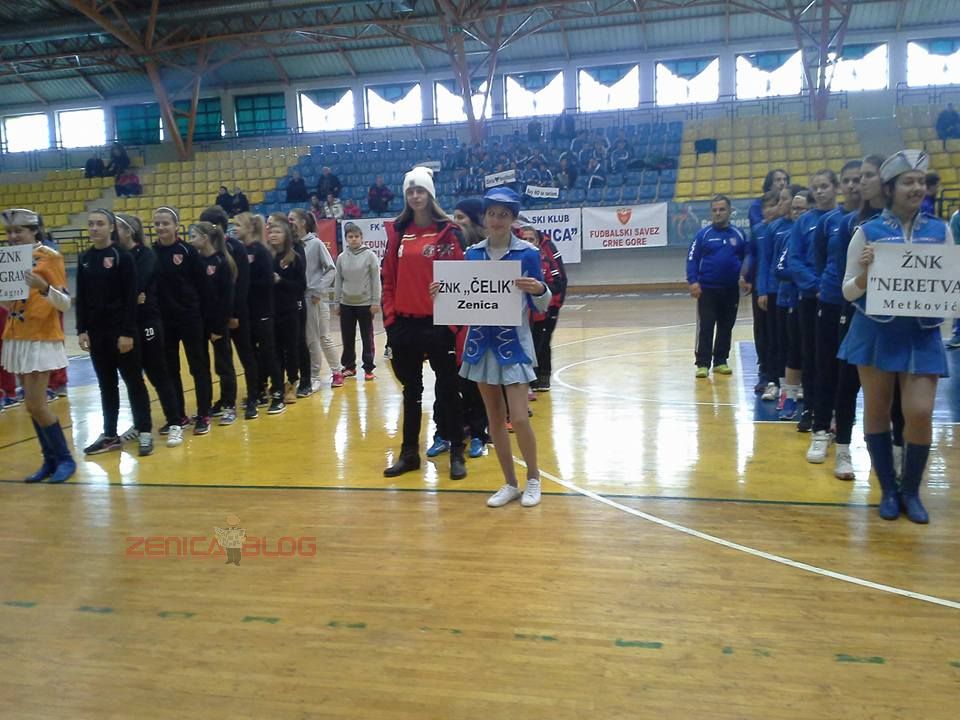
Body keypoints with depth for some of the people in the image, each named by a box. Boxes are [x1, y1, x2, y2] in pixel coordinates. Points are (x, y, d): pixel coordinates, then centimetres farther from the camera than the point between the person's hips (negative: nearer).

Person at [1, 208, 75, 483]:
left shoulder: (50, 257, -9)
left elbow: (65, 304, -13)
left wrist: (44, 287, -30)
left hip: (42, 339, -7)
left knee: (36, 404, -9)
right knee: (32, 404, 9)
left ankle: (65, 459, 5)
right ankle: (50, 460, 18)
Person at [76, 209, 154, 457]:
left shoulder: (122, 256, -8)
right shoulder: (85, 259, 9)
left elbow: (131, 297, -12)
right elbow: (81, 298, 11)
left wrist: (128, 332, -16)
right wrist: (81, 330, 3)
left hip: (121, 330, -5)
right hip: (96, 331, 6)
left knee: (133, 381, 1)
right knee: (106, 384, 12)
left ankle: (145, 432, 9)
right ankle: (110, 435, 20)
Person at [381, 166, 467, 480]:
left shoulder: (448, 231, -4)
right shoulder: (397, 232, 7)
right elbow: (389, 278, 7)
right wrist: (390, 318, 1)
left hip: (438, 324, -4)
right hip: (404, 325, 4)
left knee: (447, 389, 7)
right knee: (411, 390, 14)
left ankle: (456, 454, 19)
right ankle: (409, 453, 26)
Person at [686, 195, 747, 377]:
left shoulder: (738, 234, 4)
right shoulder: (703, 234, -1)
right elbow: (692, 259, -4)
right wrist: (693, 281, -14)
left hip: (731, 290, 3)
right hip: (707, 289, -2)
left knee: (726, 327, 9)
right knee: (705, 327, -3)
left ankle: (721, 361, 20)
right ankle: (703, 363, 2)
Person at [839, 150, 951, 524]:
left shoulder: (940, 230, 5)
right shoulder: (868, 232, -2)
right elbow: (848, 292, -2)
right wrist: (865, 270, -21)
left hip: (922, 334, 1)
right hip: (876, 332, -1)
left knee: (920, 412, -6)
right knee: (877, 410, 6)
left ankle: (911, 491, 16)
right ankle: (888, 490, 23)